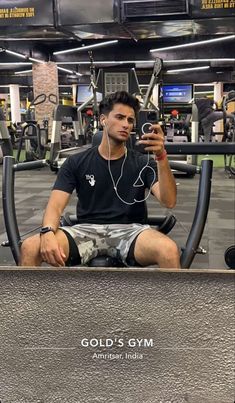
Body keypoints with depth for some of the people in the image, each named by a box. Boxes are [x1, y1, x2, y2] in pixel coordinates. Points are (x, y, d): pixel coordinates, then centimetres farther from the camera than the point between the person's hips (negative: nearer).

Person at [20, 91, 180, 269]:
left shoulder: (142, 163, 5)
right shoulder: (76, 162, 6)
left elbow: (169, 201, -10)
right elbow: (56, 205, -4)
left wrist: (161, 157, -25)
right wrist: (48, 233, -27)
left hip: (129, 230, 0)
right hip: (87, 229, 1)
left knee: (169, 250, -34)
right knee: (30, 248, -25)